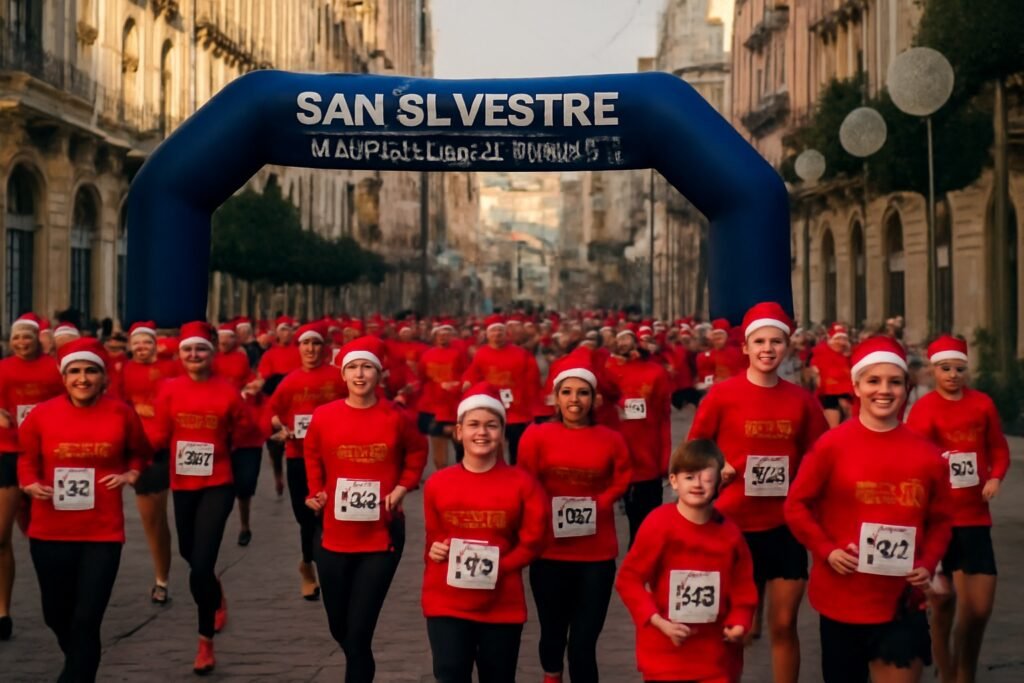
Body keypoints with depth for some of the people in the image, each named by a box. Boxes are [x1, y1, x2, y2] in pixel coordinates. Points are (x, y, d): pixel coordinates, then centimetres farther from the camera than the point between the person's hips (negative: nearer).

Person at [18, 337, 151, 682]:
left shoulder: (122, 413, -5)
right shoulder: (41, 414, -5)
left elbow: (140, 452, 14)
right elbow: (27, 458, 11)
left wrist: (130, 474, -5)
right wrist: (30, 483, -8)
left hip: (103, 532, -2)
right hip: (50, 532, 2)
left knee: (86, 620, -8)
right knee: (56, 615, 18)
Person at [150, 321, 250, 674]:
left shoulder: (228, 392, -9)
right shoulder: (169, 389, -2)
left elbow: (242, 430, 6)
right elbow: (160, 436, 3)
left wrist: (220, 450, 2)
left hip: (217, 485, -4)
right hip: (182, 483, 4)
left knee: (201, 563, -11)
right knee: (190, 554, 19)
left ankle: (206, 642, 3)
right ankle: (215, 595, 53)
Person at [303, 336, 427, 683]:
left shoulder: (396, 418, -7)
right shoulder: (323, 416, -4)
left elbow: (417, 452, 12)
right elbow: (311, 455, 16)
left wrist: (403, 487, -1)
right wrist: (316, 490, 4)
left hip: (382, 537, -2)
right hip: (335, 536, 3)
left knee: (359, 631, -7)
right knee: (339, 626, 16)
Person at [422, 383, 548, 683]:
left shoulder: (522, 483, -4)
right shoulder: (437, 483, -1)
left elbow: (532, 541, -2)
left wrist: (497, 568, -15)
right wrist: (435, 551, -9)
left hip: (503, 605, 0)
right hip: (446, 602, 0)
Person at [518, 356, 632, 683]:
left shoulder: (611, 440, 0)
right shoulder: (536, 436, -4)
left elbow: (621, 482, 4)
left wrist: (596, 506, -8)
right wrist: (549, 513, -11)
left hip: (597, 555, 0)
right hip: (549, 552, 0)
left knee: (584, 642, -2)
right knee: (553, 630, 15)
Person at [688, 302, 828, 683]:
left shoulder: (802, 401, 1)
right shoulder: (721, 395, -7)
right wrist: (716, 471, -14)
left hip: (786, 526, 2)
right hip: (734, 525, -2)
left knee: (784, 624, 6)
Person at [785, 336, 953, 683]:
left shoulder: (927, 454, 0)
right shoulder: (831, 445, -7)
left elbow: (940, 519, 10)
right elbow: (796, 505, -1)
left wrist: (928, 564, -5)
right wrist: (826, 550, -12)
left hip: (903, 602, 1)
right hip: (842, 597, -1)